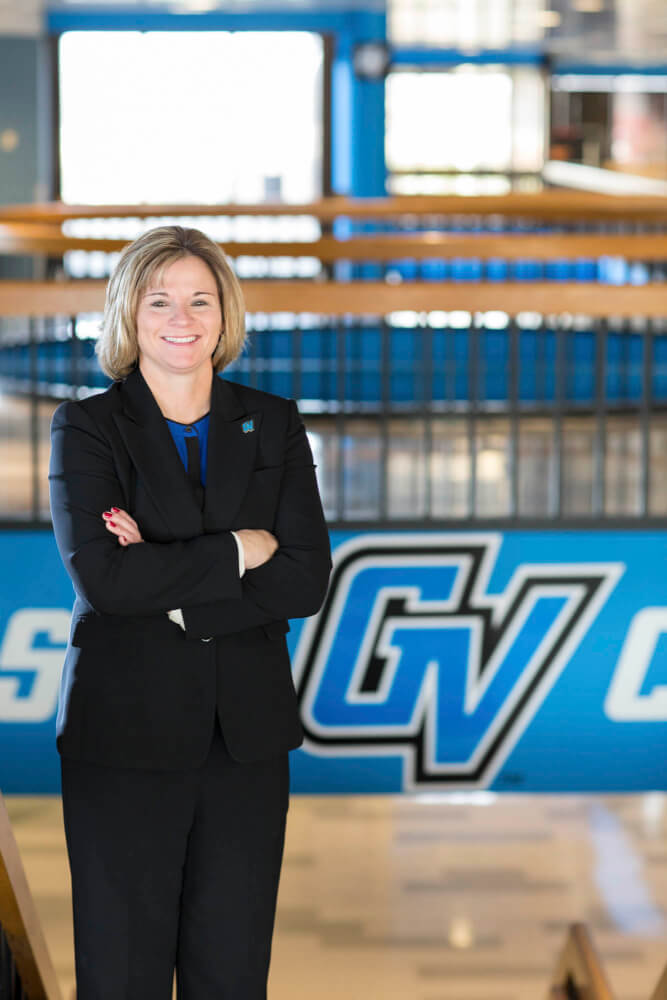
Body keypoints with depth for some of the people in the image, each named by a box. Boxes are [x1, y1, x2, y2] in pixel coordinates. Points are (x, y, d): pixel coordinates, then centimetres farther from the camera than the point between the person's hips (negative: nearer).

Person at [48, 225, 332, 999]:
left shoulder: (273, 426, 8)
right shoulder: (86, 429, 0)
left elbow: (306, 581, -4)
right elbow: (101, 576, -16)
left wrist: (168, 582, -13)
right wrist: (236, 552, -11)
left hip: (247, 736, 3)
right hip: (125, 734, -2)